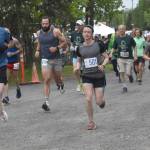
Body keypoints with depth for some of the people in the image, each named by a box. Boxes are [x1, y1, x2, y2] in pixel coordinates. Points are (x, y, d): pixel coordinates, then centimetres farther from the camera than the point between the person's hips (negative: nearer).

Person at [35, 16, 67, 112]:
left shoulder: (55, 31, -8)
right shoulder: (39, 33, 5)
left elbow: (64, 42, -4)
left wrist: (56, 48, -18)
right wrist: (37, 51, 6)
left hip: (56, 59, -1)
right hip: (45, 60, 1)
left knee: (58, 78, 15)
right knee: (47, 80, -12)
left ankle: (61, 84, 54)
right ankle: (47, 102, -15)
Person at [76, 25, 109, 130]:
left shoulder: (98, 45, -5)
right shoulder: (80, 48, 2)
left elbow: (106, 57, 1)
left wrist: (103, 65, -19)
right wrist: (78, 67, -5)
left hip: (99, 76, -1)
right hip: (87, 76, 1)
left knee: (99, 102, -1)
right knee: (88, 99, -15)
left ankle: (102, 99, 39)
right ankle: (91, 122, 1)